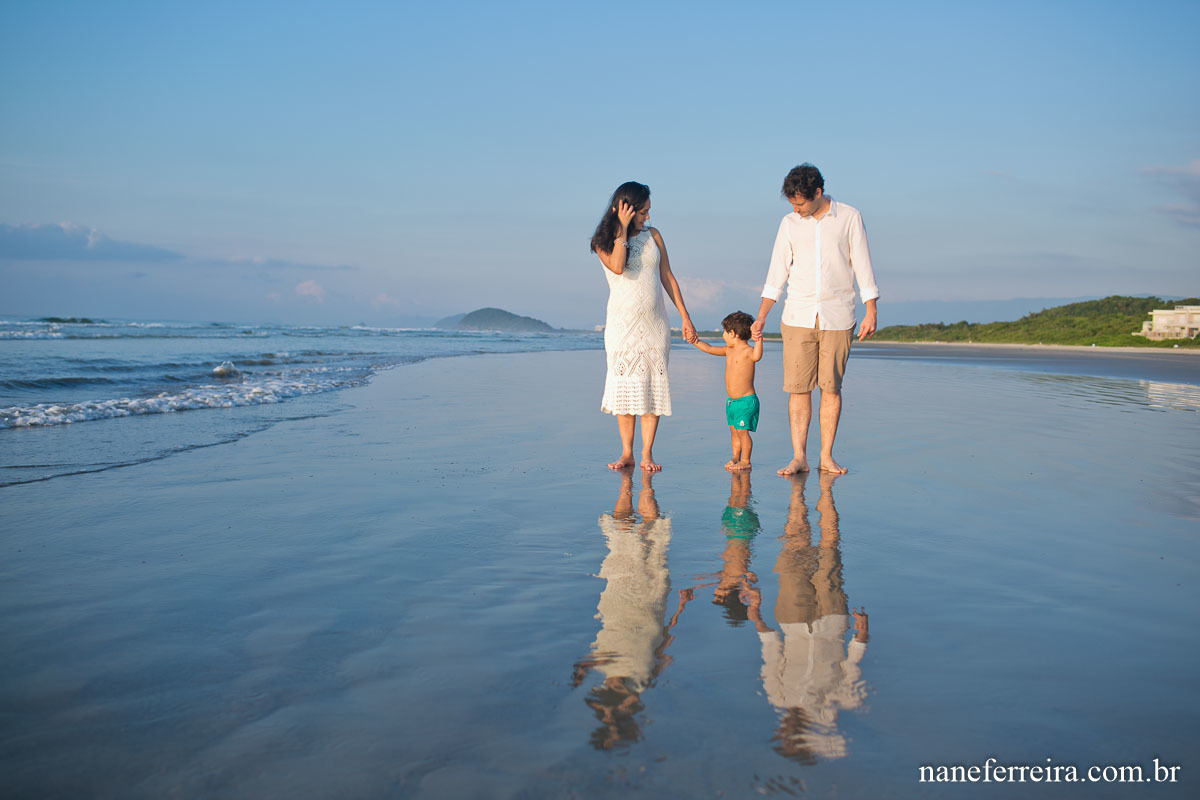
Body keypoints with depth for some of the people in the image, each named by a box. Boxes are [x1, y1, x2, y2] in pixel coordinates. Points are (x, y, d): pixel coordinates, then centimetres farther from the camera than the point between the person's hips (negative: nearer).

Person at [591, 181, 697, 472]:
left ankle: (647, 453, 2)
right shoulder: (604, 241, 1)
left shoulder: (653, 235, 9)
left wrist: (685, 316, 7)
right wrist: (623, 229, -13)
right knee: (625, 385, -2)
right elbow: (617, 266, -19)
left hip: (654, 323, 2)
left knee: (654, 385, -2)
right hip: (622, 324, -2)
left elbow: (667, 276, 10)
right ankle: (626, 453, 5)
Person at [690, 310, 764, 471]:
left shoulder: (747, 351, -14)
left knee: (742, 431, -7)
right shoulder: (729, 350, 11)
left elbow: (756, 356, -37)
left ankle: (745, 461, -1)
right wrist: (696, 342, 16)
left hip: (746, 401, -8)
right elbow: (710, 349, 21)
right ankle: (734, 458, 18)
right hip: (731, 401, 8)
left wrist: (758, 341, -49)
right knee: (734, 431, 12)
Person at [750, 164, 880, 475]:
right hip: (798, 316, 2)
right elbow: (777, 273, 10)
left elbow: (863, 266, 3)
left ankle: (826, 456, 6)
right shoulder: (790, 224, 8)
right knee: (798, 387, -4)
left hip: (837, 316, -1)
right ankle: (798, 457, -1)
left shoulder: (849, 218, 2)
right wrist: (760, 317, 6)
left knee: (831, 386, -1)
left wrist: (871, 311, -2)